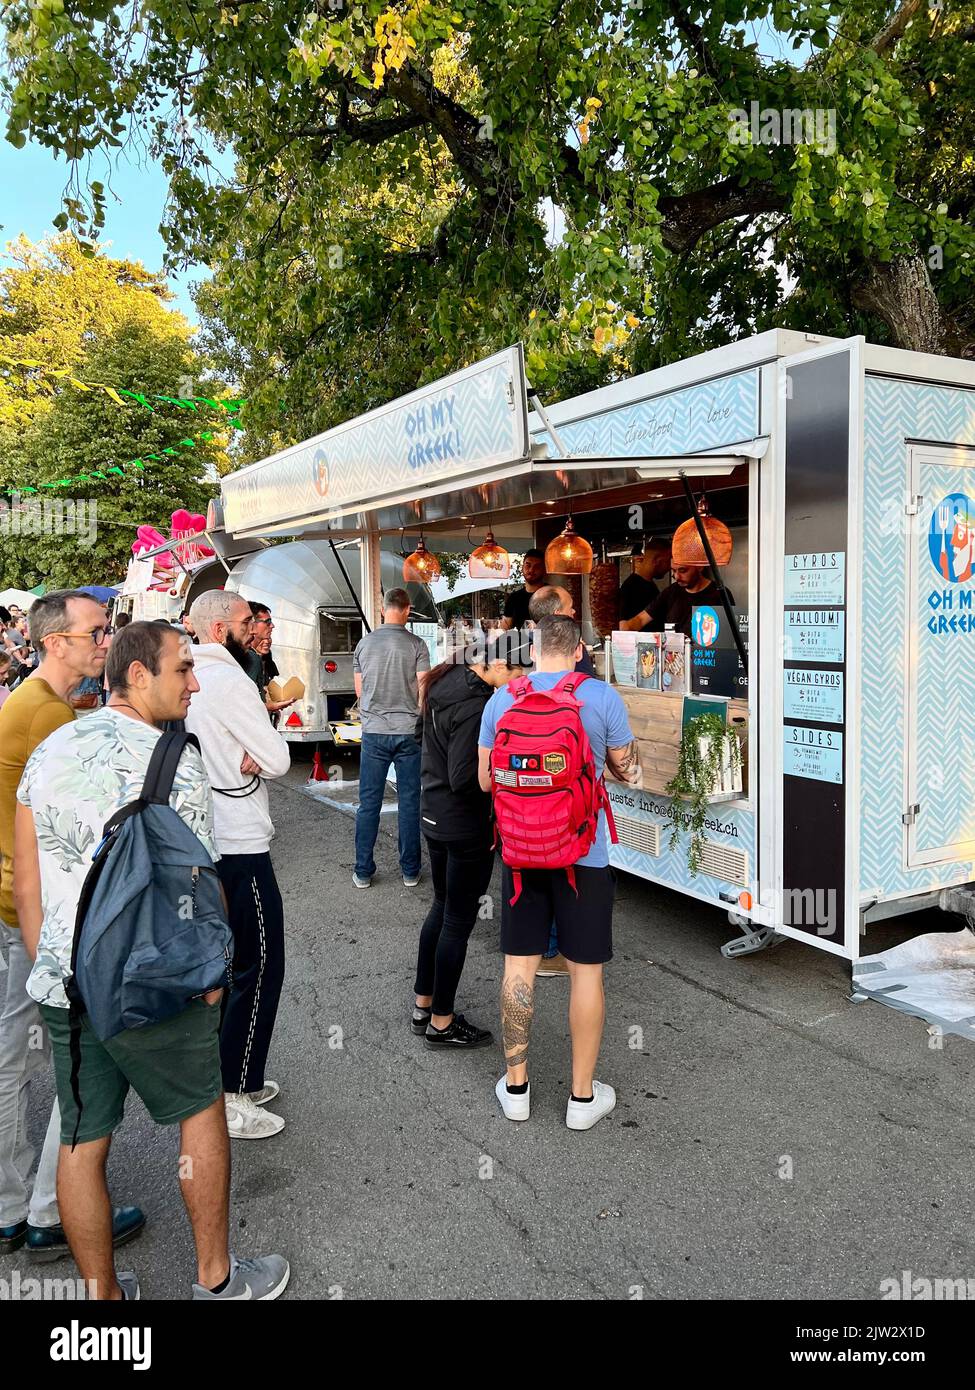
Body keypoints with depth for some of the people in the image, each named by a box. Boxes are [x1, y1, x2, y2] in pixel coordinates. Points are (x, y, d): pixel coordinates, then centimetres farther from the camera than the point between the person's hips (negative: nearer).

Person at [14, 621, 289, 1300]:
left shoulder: (48, 753, 4)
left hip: (62, 988, 6)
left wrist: (49, 967, 17)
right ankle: (218, 1278, 30)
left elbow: (27, 882, 8)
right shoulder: (172, 763, -16)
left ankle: (103, 1292, 33)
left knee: (82, 1143, 15)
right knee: (203, 1113, 15)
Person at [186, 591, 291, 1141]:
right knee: (259, 970, 0)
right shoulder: (230, 680, -17)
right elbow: (279, 760, -17)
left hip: (201, 842, 10)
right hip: (240, 846, -10)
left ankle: (223, 1078, 31)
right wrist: (260, 753, 2)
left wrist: (243, 757, -3)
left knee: (221, 965, 19)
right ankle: (234, 1100, 7)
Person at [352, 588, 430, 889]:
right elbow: (424, 692, -7)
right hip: (409, 731, -1)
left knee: (368, 803, 8)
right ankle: (410, 870, 15)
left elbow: (359, 691, 9)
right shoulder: (416, 645, -6)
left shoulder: (364, 643, 1)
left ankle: (363, 871, 14)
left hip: (373, 732, 2)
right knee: (410, 803, 7)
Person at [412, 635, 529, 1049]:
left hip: (434, 815, 9)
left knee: (442, 907, 22)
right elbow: (465, 778, -25)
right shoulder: (475, 704, -25)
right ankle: (442, 1023, 19)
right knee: (459, 921, 5)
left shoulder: (444, 684, 4)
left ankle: (423, 1006, 33)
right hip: (467, 825, -9)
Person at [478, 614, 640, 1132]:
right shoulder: (601, 696, -8)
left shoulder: (502, 698, -1)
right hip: (583, 853, -2)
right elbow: (627, 770, 2)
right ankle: (583, 1096, 21)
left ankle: (516, 1087, 26)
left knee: (519, 966, 13)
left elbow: (485, 780, 5)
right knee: (586, 971, 9)